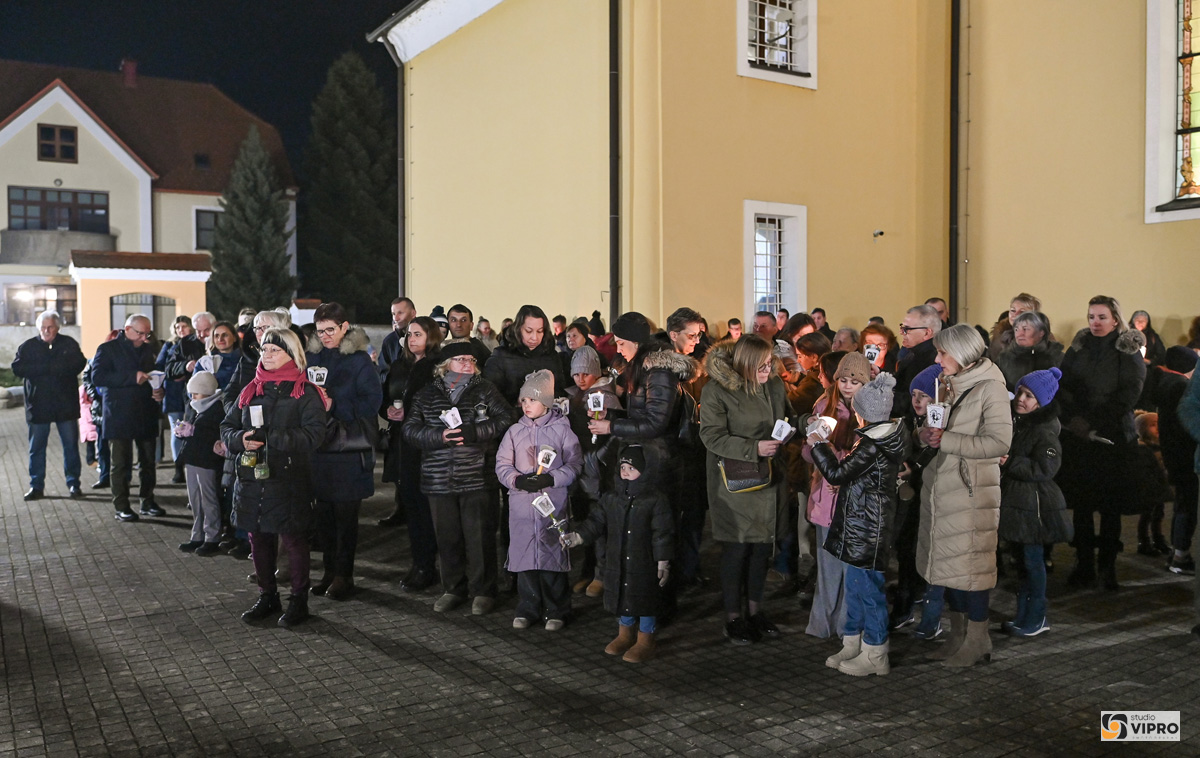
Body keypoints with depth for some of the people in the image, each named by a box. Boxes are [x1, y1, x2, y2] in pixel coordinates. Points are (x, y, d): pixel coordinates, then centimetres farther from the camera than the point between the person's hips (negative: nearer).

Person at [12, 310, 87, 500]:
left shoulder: (69, 344, 5)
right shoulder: (28, 346, 6)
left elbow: (79, 364, -8)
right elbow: (17, 368, -6)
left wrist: (44, 368, -12)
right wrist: (55, 368, -14)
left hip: (66, 404, 0)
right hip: (38, 405, 1)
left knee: (71, 445, 3)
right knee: (36, 447, 4)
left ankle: (73, 484, 12)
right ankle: (36, 486, 13)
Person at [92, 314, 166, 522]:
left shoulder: (149, 349, 15)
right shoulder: (108, 349, -1)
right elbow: (97, 376, -15)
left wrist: (160, 391, 2)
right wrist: (132, 377, -22)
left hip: (146, 416, 5)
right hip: (119, 416, -5)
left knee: (148, 461, 8)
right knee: (121, 464, 0)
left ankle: (148, 502, 19)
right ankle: (121, 507, 7)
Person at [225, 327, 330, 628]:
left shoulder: (306, 392, -6)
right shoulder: (251, 390, 12)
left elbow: (313, 434, -17)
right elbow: (227, 426, 13)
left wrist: (267, 437, -23)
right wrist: (240, 439, -11)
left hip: (289, 481, -5)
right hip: (252, 479, 5)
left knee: (293, 540, 1)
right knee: (259, 539, 13)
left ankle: (298, 600, 16)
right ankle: (267, 596, 29)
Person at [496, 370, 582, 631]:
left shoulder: (562, 429, 1)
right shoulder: (515, 431, 9)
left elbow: (574, 464, -1)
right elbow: (502, 465, 7)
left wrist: (552, 479, -15)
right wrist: (519, 480, -12)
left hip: (553, 503, -3)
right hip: (521, 503, 3)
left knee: (553, 553, 1)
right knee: (524, 555, 6)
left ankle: (556, 611, 14)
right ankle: (527, 609, 20)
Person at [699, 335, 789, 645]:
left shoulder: (775, 385, 4)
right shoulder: (716, 391, -12)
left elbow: (787, 421, 19)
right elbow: (712, 436, -17)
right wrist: (754, 448, -24)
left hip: (768, 479, 5)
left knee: (763, 544, 12)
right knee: (737, 548, 1)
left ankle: (754, 609, 28)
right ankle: (733, 617, 16)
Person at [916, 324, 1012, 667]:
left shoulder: (990, 387, -9)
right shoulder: (948, 383, 13)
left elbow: (1000, 442, -17)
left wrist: (945, 439, -19)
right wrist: (926, 433, -4)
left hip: (972, 488, -7)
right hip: (942, 484, 7)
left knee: (970, 564, -2)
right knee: (949, 563, 12)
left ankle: (977, 641, 10)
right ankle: (957, 636, 23)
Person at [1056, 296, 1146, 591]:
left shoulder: (1128, 351, 0)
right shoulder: (1078, 347, 9)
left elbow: (1128, 396, -9)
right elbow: (1063, 385, 2)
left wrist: (1092, 422, -14)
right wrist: (1074, 418, -14)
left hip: (1113, 437, -2)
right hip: (1077, 435, 3)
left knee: (1111, 505, 1)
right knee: (1081, 503, 4)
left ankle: (1108, 566, 10)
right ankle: (1084, 564, 12)